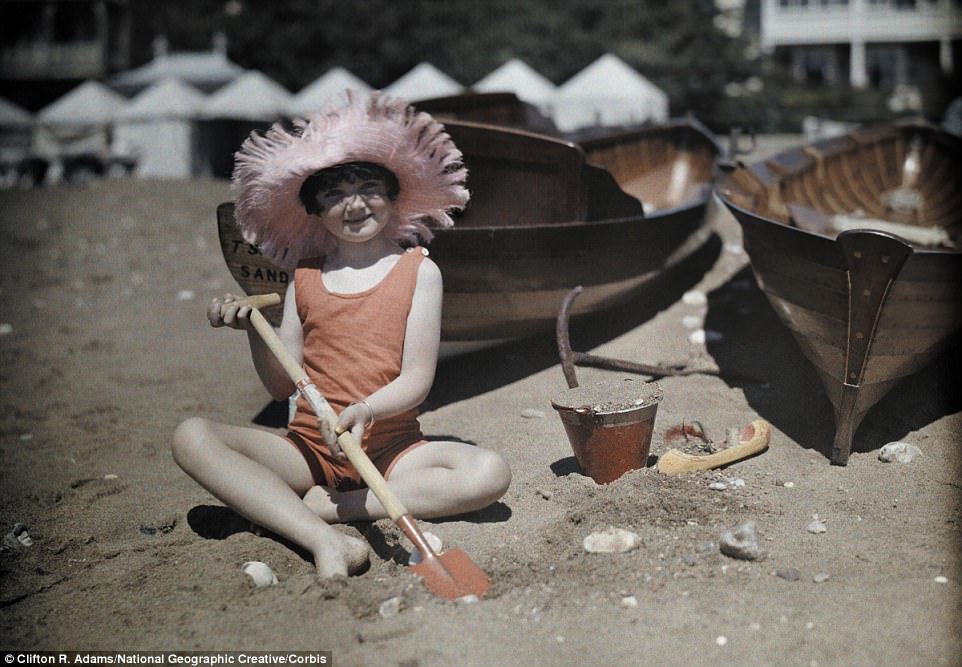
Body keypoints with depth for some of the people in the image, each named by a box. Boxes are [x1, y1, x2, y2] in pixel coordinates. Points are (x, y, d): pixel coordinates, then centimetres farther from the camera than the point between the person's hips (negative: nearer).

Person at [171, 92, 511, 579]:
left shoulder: (419, 270, 2)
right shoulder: (305, 276, 10)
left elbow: (416, 381, -6)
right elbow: (281, 384, 9)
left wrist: (365, 409, -26)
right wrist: (254, 328, -9)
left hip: (390, 449, -2)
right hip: (308, 448, 2)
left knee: (490, 473, -28)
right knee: (192, 437, -21)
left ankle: (325, 506, -23)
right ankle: (326, 541, -35)